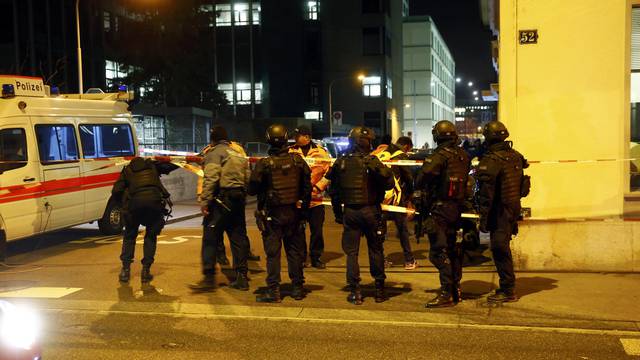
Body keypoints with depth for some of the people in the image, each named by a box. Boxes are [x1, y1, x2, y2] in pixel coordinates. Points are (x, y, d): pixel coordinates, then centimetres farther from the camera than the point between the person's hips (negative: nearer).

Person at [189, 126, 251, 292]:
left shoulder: (215, 153, -3)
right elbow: (247, 179, 17)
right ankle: (241, 278, 12)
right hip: (239, 200, 7)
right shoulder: (239, 155, 21)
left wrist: (204, 201, -16)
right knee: (238, 238, 10)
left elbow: (211, 178, -15)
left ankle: (209, 278, -8)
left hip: (221, 200, -7)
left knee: (210, 238, -4)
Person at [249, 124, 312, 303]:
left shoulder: (264, 164, -13)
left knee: (273, 252, 3)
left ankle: (273, 290, 3)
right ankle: (297, 288, 18)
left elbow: (253, 189, -8)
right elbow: (307, 186, 5)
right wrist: (304, 207, 15)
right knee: (295, 251, 12)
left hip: (272, 214, -3)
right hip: (294, 213, 3)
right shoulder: (297, 160, -1)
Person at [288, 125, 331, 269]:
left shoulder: (320, 152, 3)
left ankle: (316, 257, 19)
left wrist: (318, 186, -8)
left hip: (316, 198, 1)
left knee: (317, 230, 7)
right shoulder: (290, 152, 1)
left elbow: (329, 171, 2)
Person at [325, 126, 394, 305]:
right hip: (370, 211, -2)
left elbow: (334, 191, 8)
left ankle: (355, 291, 6)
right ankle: (379, 289, 19)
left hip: (349, 212, 2)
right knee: (376, 250, 11)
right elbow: (389, 183, -13)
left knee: (351, 252, 8)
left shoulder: (341, 162, 2)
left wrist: (337, 213, 17)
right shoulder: (371, 161, -10)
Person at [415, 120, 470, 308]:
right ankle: (455, 289, 24)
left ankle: (446, 294, -6)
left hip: (440, 209, -8)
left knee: (438, 251, -5)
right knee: (451, 248, 17)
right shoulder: (463, 156, 8)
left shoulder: (440, 156, -15)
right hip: (457, 207, 8)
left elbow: (421, 180, -21)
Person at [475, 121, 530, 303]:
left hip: (499, 211, -9)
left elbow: (486, 192, -18)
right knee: (503, 248, 17)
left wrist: (483, 218, -14)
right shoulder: (516, 156, 10)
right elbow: (521, 185, 16)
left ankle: (508, 291, 1)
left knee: (500, 249, -3)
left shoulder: (491, 160, -16)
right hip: (514, 208, 9)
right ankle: (508, 286, 26)